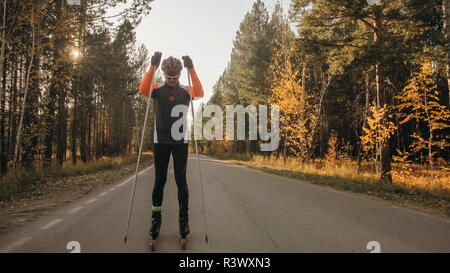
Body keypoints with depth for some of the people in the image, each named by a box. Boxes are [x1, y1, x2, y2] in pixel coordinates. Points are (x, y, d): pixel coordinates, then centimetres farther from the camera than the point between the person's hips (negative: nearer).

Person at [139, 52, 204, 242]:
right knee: (159, 180, 3)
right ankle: (156, 218, 13)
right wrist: (153, 66, -25)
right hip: (160, 141, 0)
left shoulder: (186, 91, 5)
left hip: (180, 142, 1)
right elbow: (143, 89, -18)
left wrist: (191, 69, -21)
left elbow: (199, 94, -16)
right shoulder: (157, 89, 3)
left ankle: (183, 218, 12)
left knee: (181, 180, 3)